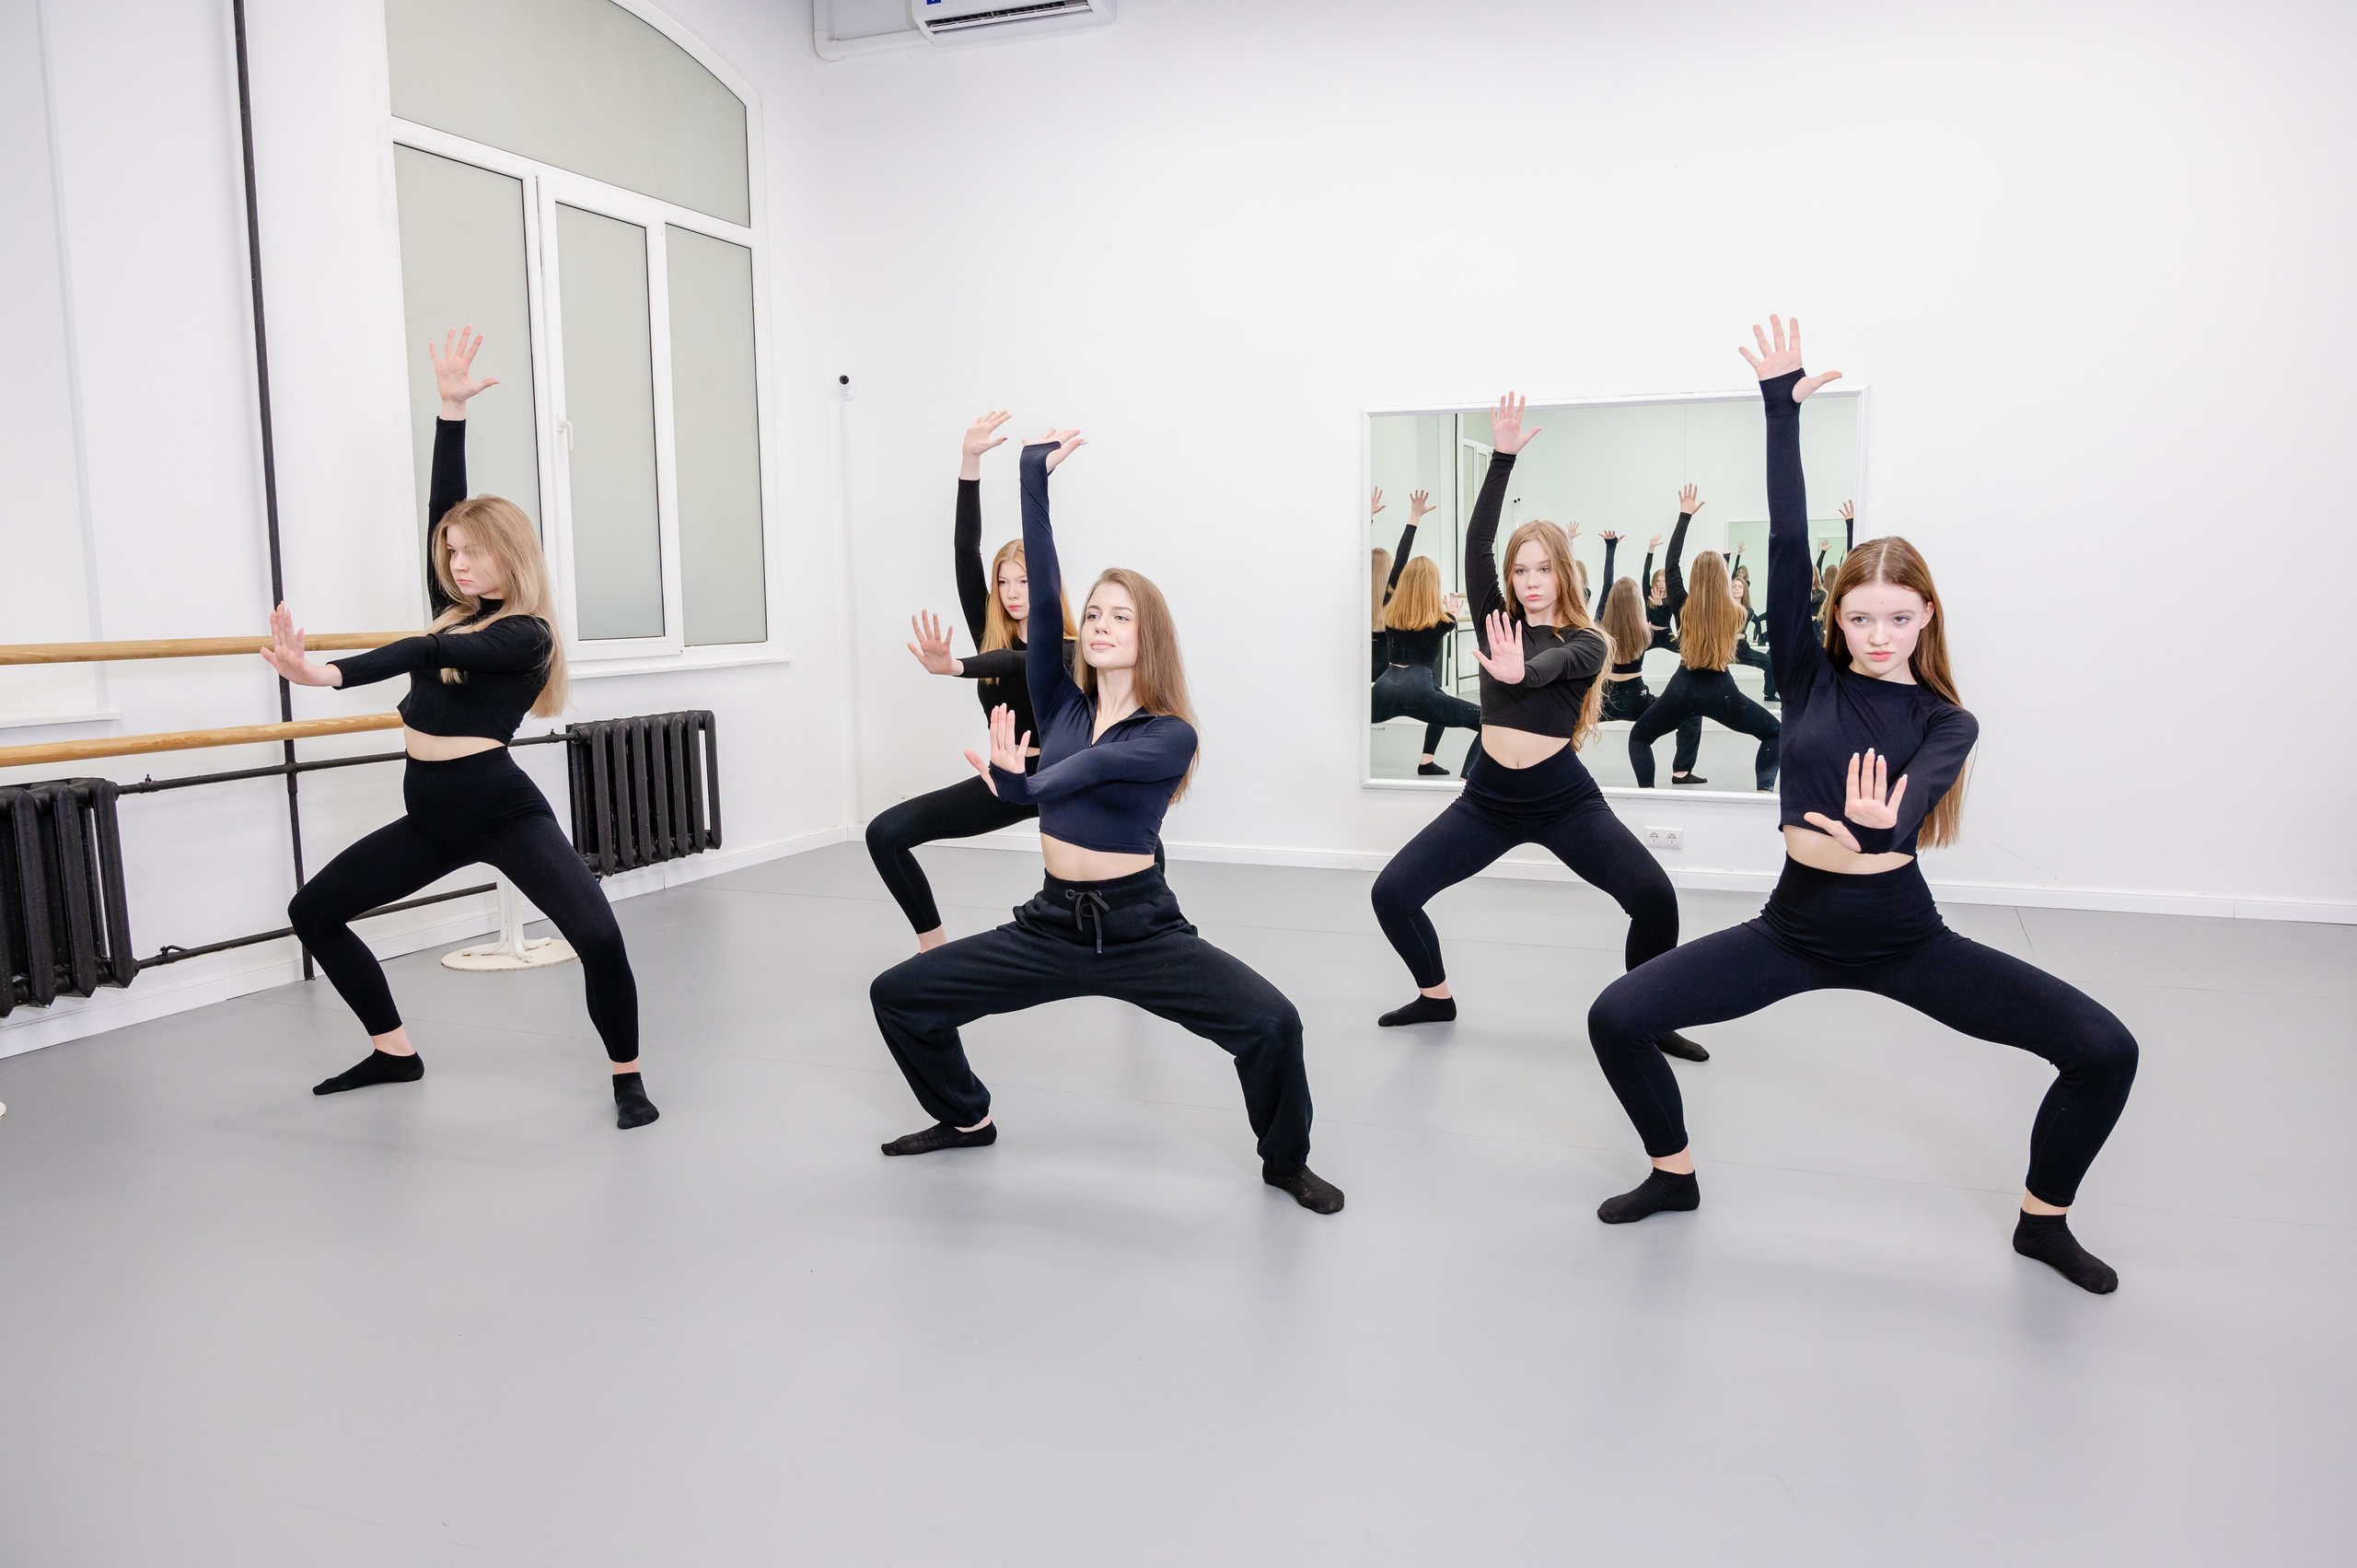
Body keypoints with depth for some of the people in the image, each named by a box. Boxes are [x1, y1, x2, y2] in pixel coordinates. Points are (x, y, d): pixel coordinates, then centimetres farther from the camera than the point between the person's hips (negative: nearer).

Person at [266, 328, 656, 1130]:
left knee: (598, 935, -25)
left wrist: (325, 673, -40)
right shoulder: (454, 609, 9)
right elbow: (442, 503, 2)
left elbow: (435, 655, -27)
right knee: (314, 910, 14)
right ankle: (395, 1051, 24)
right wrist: (451, 408, -4)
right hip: (435, 814, 9)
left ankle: (627, 1077, -4)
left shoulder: (526, 635, -12)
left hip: (503, 809, -8)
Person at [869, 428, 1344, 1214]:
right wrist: (1034, 476, -13)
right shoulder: (1061, 703, 2)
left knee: (1272, 1022, -21)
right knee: (896, 995, 3)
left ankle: (1285, 1160, 9)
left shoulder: (1170, 736, -7)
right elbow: (1043, 591, -8)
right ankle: (966, 1118, 30)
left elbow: (1092, 767, -24)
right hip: (1051, 924, 4)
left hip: (1141, 928, -4)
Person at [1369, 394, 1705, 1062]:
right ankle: (1436, 995, 19)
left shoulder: (1586, 643, -1)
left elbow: (1550, 667, -26)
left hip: (1565, 799, -2)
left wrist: (1519, 672, -50)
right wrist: (1502, 457, -15)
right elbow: (1476, 543, -8)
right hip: (1490, 797, 3)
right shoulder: (1498, 622, 6)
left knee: (1655, 896, -20)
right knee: (1391, 892, -7)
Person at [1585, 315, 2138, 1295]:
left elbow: (1915, 793, -25)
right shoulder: (1811, 680, -2)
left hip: (1904, 935, 0)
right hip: (1798, 927, 0)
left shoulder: (1947, 722, -2)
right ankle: (1674, 1173, 15)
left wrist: (1886, 819, -50)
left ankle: (2043, 1220, 16)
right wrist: (1781, 407, -16)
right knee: (1617, 1018, -13)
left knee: (2105, 1050, -11)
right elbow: (1787, 543, -11)